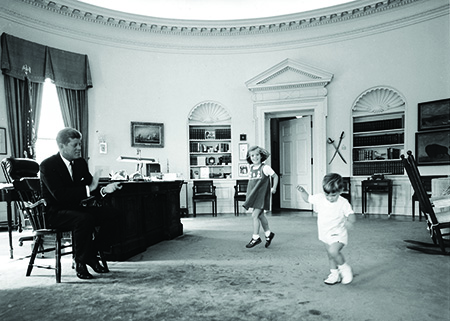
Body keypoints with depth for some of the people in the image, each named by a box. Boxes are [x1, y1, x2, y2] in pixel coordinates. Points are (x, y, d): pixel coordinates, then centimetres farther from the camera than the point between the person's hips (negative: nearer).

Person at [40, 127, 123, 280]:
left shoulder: (81, 163, 7)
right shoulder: (47, 165, -12)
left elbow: (91, 189, 5)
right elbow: (60, 194, -25)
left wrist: (104, 189, -17)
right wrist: (88, 189, -30)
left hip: (77, 208, 7)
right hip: (55, 213, -6)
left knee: (111, 214, -13)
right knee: (85, 219, -35)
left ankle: (92, 254, 2)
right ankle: (80, 262, -14)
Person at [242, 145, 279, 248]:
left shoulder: (265, 168, -9)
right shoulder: (251, 168, 8)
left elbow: (275, 176, 1)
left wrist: (274, 188, -3)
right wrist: (249, 193, 14)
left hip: (261, 195, -6)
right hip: (253, 196, 6)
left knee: (255, 216, -9)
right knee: (261, 215, 14)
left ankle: (255, 237, 4)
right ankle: (268, 234, 32)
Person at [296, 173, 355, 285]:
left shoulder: (343, 203, -18)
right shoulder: (319, 198, -8)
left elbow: (351, 214, -12)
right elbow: (308, 198, 5)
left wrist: (350, 221, -34)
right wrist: (302, 191, -14)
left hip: (338, 235, -5)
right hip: (325, 235, 5)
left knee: (333, 251, -26)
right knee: (330, 255, 17)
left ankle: (345, 268, 1)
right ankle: (335, 274, 36)